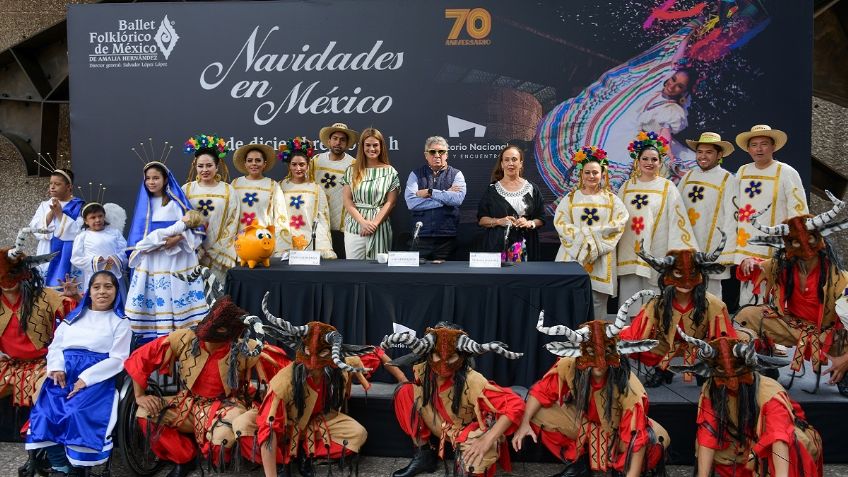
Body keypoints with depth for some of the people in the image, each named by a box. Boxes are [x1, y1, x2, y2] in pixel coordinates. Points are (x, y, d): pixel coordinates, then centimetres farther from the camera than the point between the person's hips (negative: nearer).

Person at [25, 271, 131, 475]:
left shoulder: (120, 322, 8)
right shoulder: (73, 317, 22)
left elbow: (118, 359, -3)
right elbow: (55, 346, 16)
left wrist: (86, 378, -14)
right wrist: (56, 367, -6)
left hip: (97, 378, -4)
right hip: (64, 374, 4)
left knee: (78, 414, -29)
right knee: (45, 412, -22)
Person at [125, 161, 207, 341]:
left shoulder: (177, 202, 6)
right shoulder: (143, 204, 13)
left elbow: (196, 230, -3)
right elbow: (138, 238, 3)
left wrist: (179, 238, -22)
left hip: (177, 262, -2)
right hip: (151, 263, 2)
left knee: (178, 301, -8)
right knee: (153, 302, -3)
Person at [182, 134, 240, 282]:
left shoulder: (228, 191, 4)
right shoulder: (187, 189, 6)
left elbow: (232, 224, 0)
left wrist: (214, 251, -7)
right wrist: (198, 251, -7)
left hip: (220, 256, -1)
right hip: (193, 254, 1)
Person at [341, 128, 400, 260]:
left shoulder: (390, 172, 5)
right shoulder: (352, 171, 8)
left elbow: (390, 202, 1)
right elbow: (347, 201, 3)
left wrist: (374, 223, -11)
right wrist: (363, 222, -10)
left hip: (380, 228, -1)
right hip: (354, 226, 1)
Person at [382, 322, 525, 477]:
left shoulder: (472, 381, -33)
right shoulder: (424, 370, -17)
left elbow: (516, 405, -35)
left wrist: (487, 441, -39)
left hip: (471, 432, -6)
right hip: (445, 428, 6)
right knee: (404, 392, -12)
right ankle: (423, 455, 0)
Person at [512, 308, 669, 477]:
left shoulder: (629, 387, -34)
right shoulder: (569, 365, -27)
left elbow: (638, 437, -33)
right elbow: (541, 391, -15)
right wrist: (524, 423, -26)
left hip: (618, 431, -2)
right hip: (582, 423, 3)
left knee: (659, 438, -31)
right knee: (537, 413, -20)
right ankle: (578, 462, 4)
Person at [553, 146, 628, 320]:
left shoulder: (611, 199, 10)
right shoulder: (570, 198, 9)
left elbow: (620, 222, -3)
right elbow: (560, 223, -2)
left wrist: (590, 231, -11)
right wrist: (581, 236, -15)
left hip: (601, 258, 0)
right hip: (573, 255, 0)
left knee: (598, 302, 1)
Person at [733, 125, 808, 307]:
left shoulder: (787, 173, -4)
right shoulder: (742, 172, 8)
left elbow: (799, 215, -5)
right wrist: (742, 256, 10)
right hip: (748, 253, 4)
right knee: (747, 305, 7)